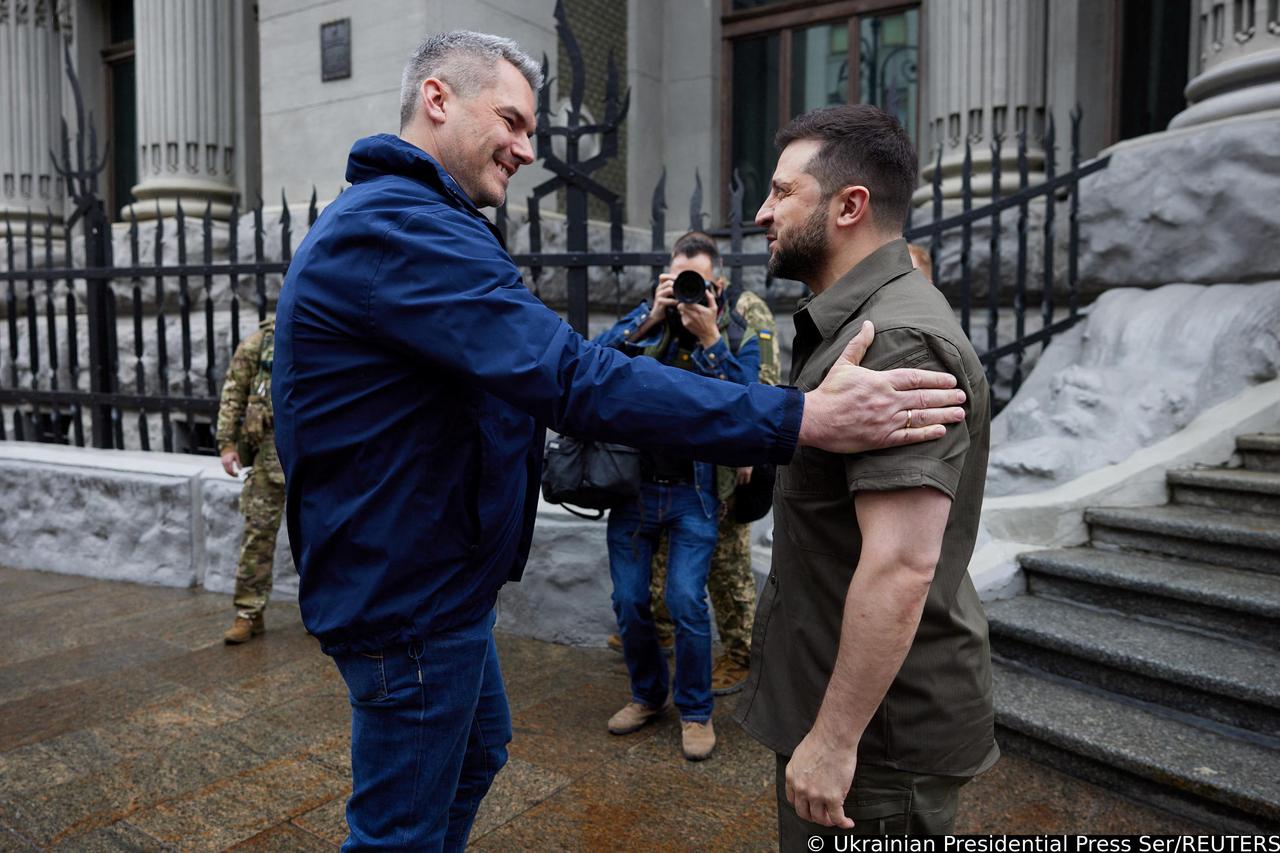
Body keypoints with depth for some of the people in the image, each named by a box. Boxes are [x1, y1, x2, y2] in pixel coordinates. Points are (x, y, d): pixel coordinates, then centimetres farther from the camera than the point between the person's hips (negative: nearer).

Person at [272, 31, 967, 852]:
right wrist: (799, 419, -33)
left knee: (478, 748, 27)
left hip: (428, 575, 11)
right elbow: (573, 378, -34)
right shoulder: (398, 227, -24)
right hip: (406, 591, -11)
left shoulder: (400, 223, 13)